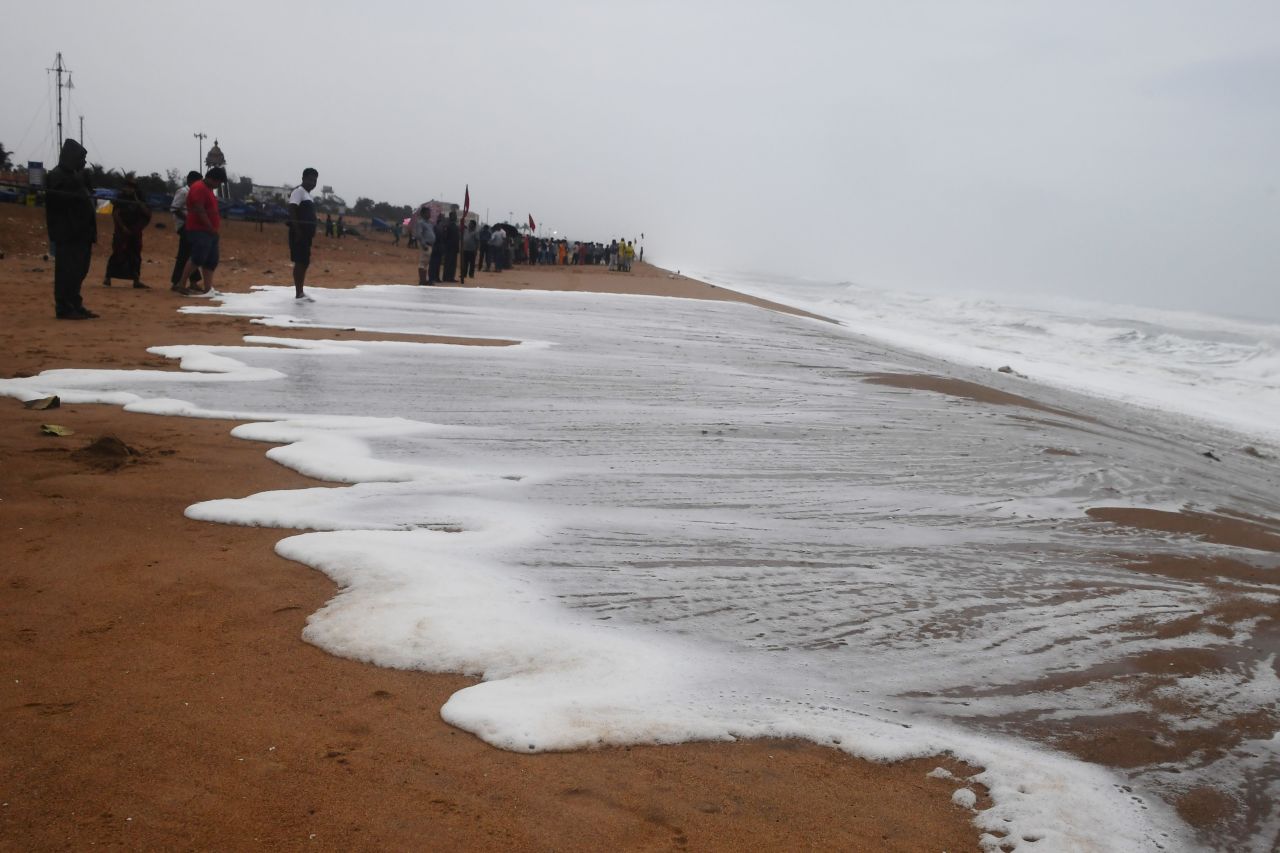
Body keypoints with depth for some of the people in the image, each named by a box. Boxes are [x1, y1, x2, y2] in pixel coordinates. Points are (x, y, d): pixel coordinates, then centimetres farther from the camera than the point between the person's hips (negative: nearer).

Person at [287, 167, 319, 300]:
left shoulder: (308, 195, 20)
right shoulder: (298, 192, -9)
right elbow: (292, 211, -19)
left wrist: (312, 232, 19)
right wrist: (297, 230, -24)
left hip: (306, 233, 10)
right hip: (299, 232, -10)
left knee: (305, 262, 11)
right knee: (300, 262, -11)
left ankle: (300, 292, 16)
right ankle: (298, 293, -11)